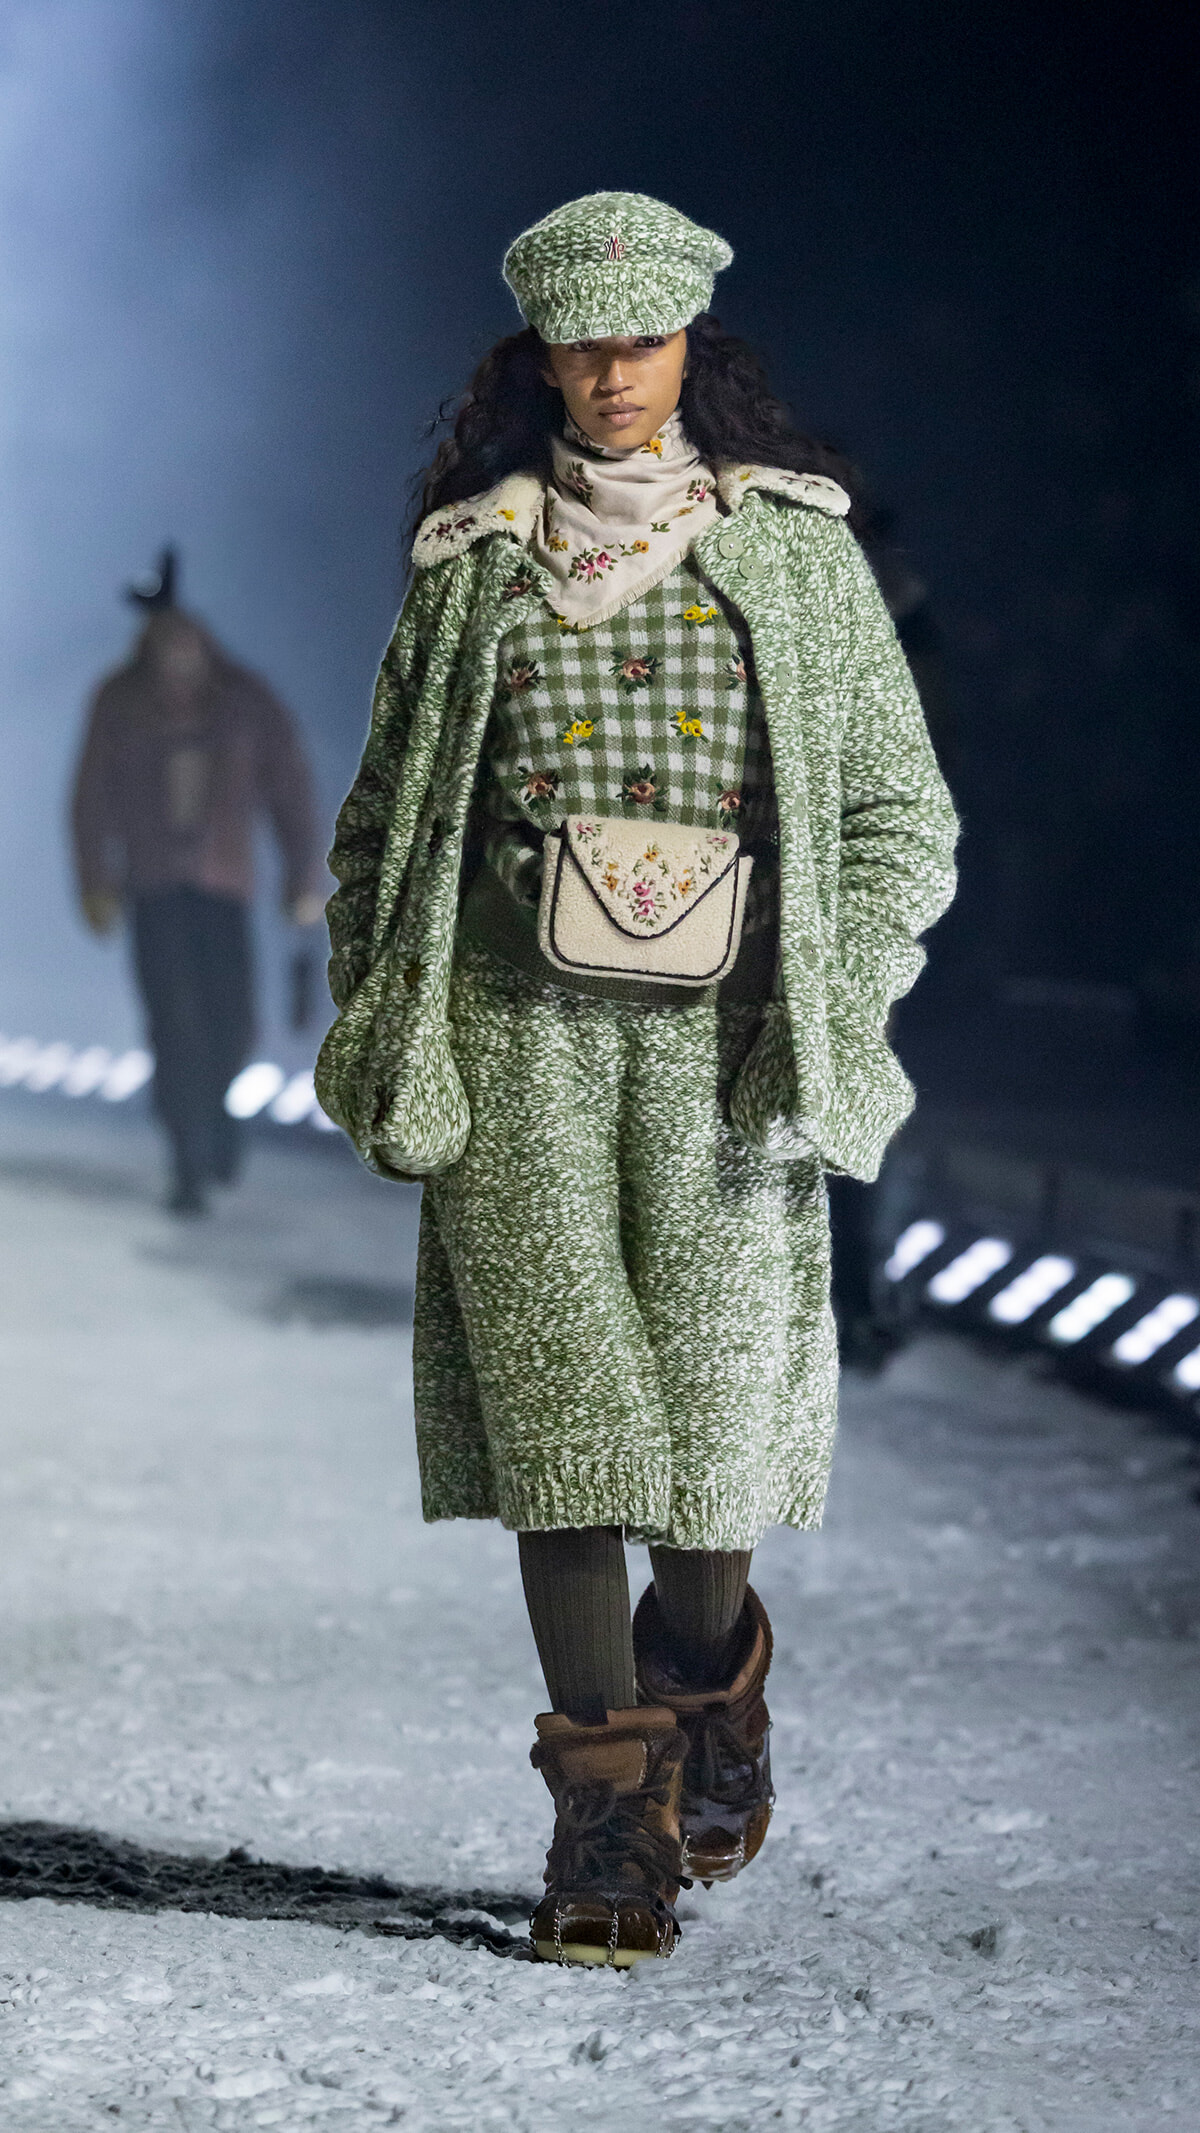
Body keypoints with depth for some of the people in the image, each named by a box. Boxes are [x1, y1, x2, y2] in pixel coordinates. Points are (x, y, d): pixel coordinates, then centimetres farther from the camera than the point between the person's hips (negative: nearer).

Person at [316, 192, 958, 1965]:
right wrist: (380, 1025, 7)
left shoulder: (795, 549, 9)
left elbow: (902, 815, 10)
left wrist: (831, 1002, -3)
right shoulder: (473, 561, 12)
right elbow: (384, 813, 18)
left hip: (722, 1037, 0)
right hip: (520, 1032, 1)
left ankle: (706, 1680, 29)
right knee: (559, 1397, -8)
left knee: (717, 1396, -3)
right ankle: (612, 1812, -3)